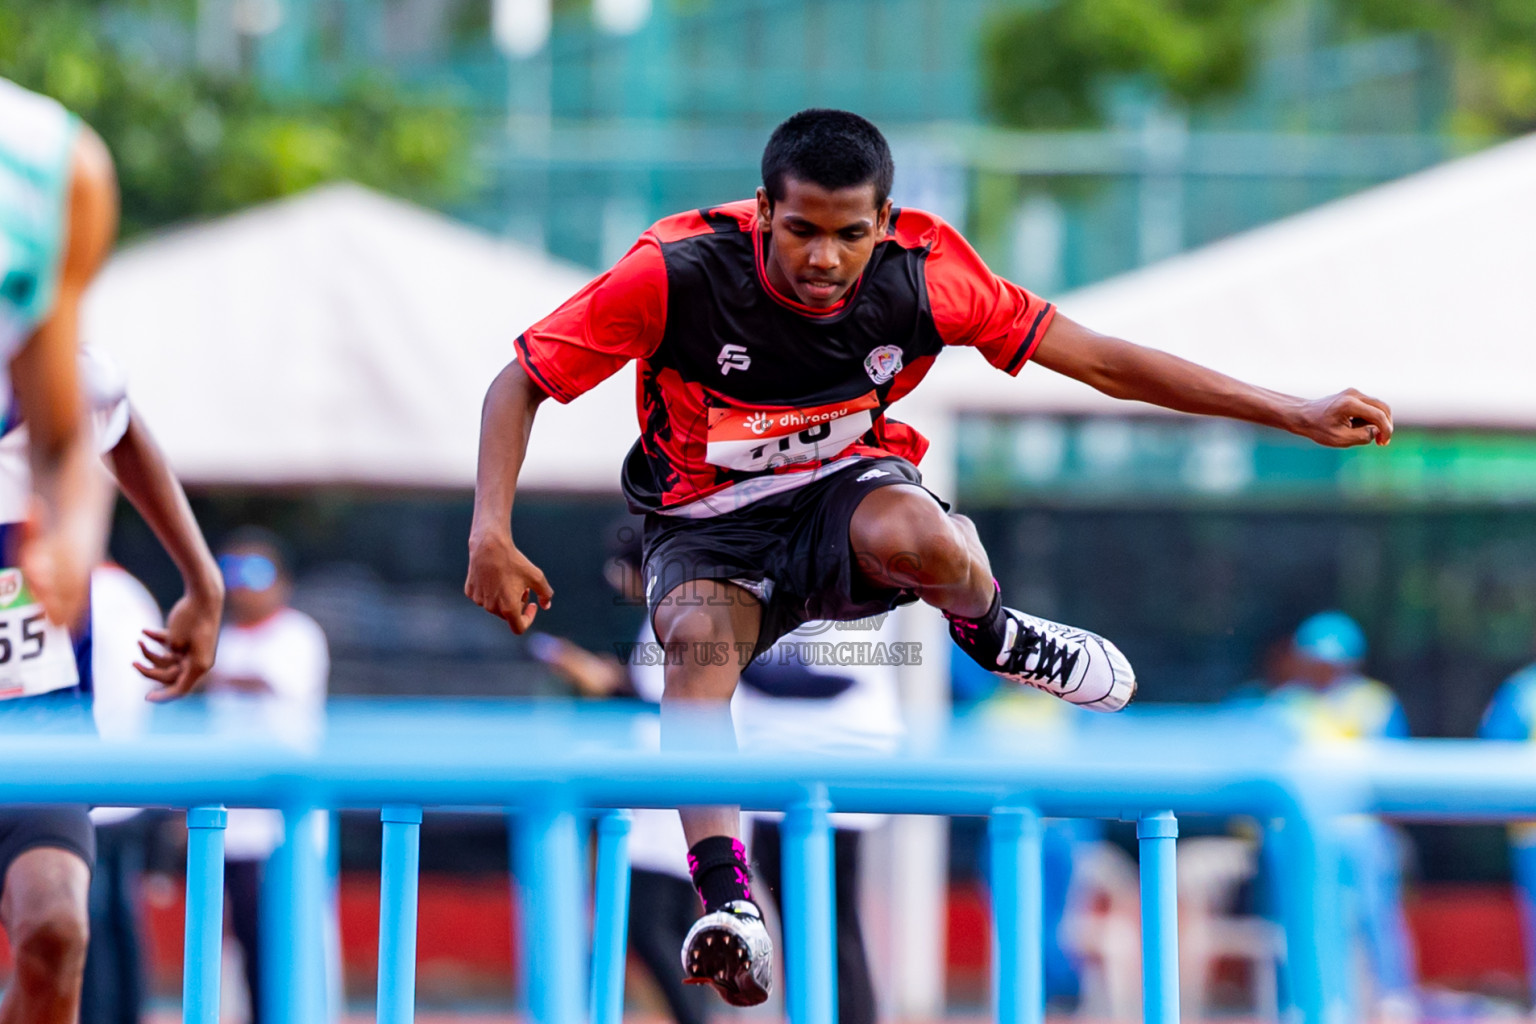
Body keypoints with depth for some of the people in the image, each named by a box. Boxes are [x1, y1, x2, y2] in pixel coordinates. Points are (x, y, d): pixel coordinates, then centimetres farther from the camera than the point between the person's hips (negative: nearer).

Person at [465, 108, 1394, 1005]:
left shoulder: (922, 273, -18)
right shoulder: (680, 274, -24)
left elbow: (1098, 360, -10)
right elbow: (520, 385, -15)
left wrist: (1298, 415, -10)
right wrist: (492, 535, -30)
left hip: (849, 490, 1)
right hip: (709, 526, -1)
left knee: (922, 539, -36)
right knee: (698, 648, -35)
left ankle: (990, 631, -1)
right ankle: (729, 906, -40)